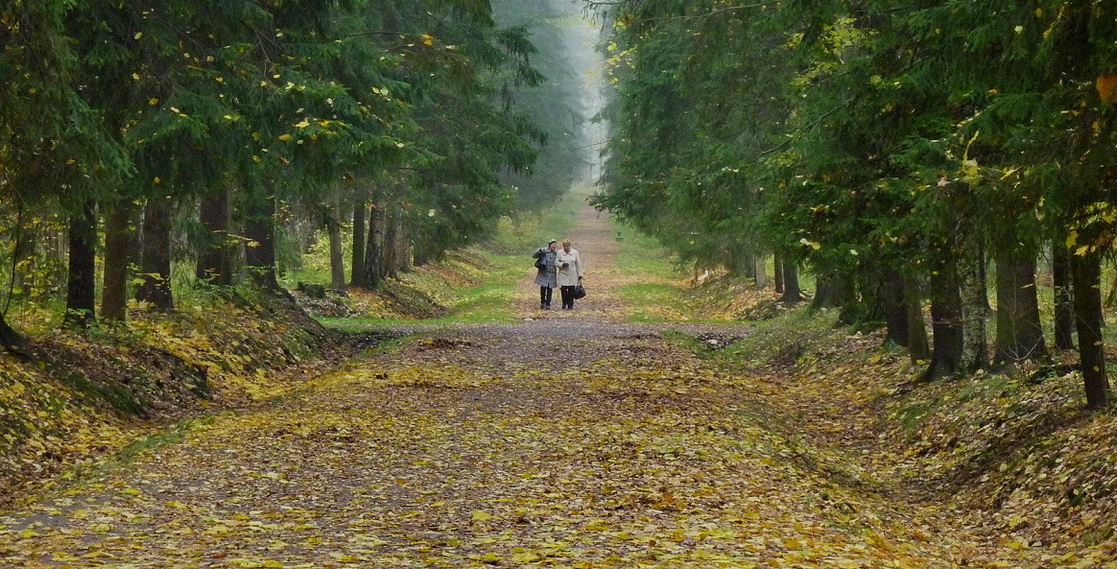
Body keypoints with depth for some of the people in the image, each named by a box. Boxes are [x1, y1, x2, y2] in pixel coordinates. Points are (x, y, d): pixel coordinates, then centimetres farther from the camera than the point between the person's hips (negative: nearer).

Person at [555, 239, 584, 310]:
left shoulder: (575, 252, 3)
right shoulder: (560, 253, 2)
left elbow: (578, 265, 6)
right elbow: (556, 262, 3)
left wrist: (580, 276, 3)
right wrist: (562, 264, -17)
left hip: (573, 276, 0)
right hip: (563, 275, 0)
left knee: (571, 290, 0)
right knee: (563, 290, -5)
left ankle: (570, 305, 11)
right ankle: (564, 304, 16)